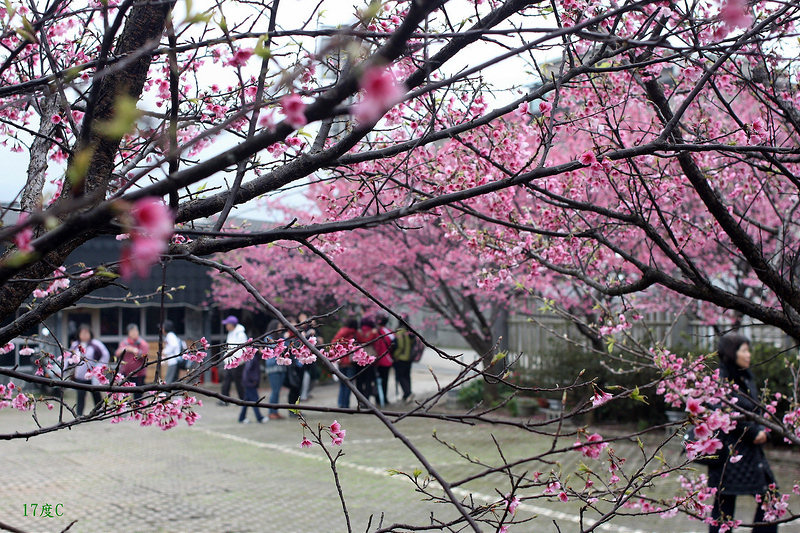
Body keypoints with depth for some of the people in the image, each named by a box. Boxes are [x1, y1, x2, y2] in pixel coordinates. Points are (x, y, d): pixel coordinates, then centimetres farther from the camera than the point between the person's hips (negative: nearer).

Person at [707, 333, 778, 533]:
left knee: (769, 494, 7)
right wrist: (752, 432, -14)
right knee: (724, 502, 0)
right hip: (729, 449, -8)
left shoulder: (747, 377, 11)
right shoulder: (721, 380, -14)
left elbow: (756, 409, 15)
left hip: (751, 449, 8)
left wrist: (761, 430, -4)